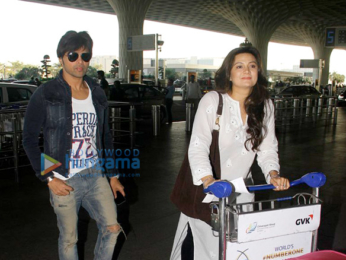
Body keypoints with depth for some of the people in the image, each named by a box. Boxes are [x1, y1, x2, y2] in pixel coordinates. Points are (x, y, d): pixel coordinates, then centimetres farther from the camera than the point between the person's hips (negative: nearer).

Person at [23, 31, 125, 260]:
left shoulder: (97, 93, 7)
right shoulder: (46, 94, -7)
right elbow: (30, 140, -5)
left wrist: (113, 175, 13)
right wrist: (49, 178, -11)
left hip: (96, 176, 4)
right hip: (64, 181, -4)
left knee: (112, 228, 5)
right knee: (69, 239, 9)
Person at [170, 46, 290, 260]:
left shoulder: (265, 106, 1)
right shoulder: (212, 100, -13)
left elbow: (267, 147, 3)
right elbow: (198, 146, -18)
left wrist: (273, 174, -14)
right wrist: (208, 180, -31)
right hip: (207, 186, -3)